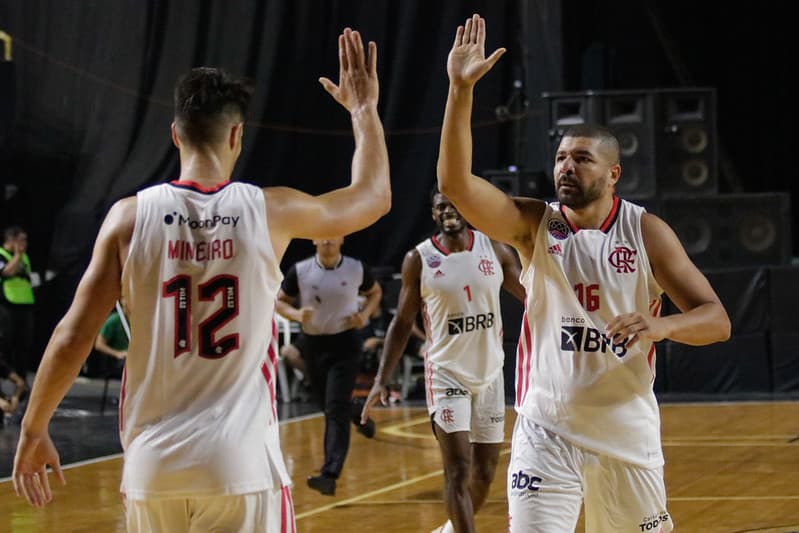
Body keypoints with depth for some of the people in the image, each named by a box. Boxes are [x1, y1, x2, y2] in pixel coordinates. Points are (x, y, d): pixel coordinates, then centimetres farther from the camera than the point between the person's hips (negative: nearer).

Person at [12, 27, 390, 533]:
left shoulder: (131, 216, -1)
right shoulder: (270, 211, -1)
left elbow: (72, 336, -1)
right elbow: (374, 196, 17)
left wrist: (33, 430, 11)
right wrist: (364, 109, 30)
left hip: (155, 461, 2)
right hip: (242, 461, -1)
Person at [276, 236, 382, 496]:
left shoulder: (357, 269, -7)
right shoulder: (300, 271, -7)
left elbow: (375, 292, 12)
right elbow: (279, 301, 2)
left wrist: (365, 314, -7)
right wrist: (295, 314, -18)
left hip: (345, 343, -3)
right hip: (313, 343, 3)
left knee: (336, 409, -15)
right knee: (328, 404, 18)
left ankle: (329, 475, -24)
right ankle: (359, 414, 55)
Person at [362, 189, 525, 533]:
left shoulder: (494, 250, -1)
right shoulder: (419, 259, -6)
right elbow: (402, 323, 1)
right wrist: (381, 380, -5)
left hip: (490, 374, 3)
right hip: (447, 373, -3)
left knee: (485, 472, 11)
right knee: (458, 470, -13)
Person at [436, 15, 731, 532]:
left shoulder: (646, 232, -4)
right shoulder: (533, 224, -2)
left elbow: (717, 320, -7)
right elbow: (454, 182, -18)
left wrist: (662, 325, -29)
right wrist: (461, 88, -28)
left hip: (627, 430, 1)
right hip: (547, 430, -1)